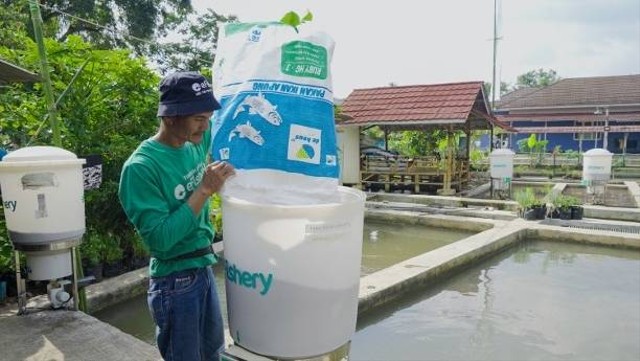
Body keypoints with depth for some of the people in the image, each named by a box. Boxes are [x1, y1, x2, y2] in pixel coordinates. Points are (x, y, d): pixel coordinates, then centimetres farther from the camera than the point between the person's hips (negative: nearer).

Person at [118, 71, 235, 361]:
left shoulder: (197, 143, -2)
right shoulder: (141, 167, -22)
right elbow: (159, 239, -26)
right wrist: (205, 190, -28)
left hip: (205, 268, 7)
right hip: (175, 281, -7)